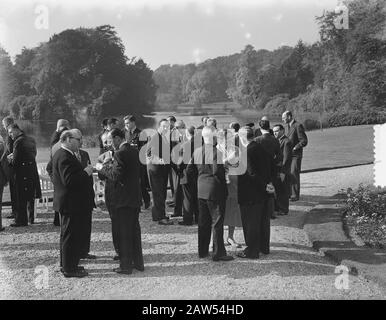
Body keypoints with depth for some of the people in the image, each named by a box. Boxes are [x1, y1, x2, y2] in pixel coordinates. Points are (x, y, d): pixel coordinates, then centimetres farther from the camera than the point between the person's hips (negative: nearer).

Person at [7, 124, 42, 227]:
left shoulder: (18, 142, -15)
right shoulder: (31, 140, 9)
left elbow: (15, 161, -17)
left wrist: (9, 159, 6)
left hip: (22, 173, -8)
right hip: (33, 171, 8)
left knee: (21, 198, 0)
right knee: (30, 197, 17)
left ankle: (21, 220, 4)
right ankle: (31, 218, 26)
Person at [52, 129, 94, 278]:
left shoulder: (60, 154, 13)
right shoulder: (65, 157, -21)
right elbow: (69, 180, -29)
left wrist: (85, 171, 8)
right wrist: (86, 172, -19)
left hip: (67, 203, 11)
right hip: (71, 203, -11)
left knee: (68, 235, 19)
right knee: (71, 235, -2)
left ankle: (67, 265, 31)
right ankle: (69, 269, 6)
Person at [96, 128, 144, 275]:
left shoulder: (120, 153, -18)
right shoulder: (134, 151, 9)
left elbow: (116, 176, -21)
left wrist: (103, 168, -7)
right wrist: (108, 167, 13)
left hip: (124, 199, -8)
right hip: (135, 198, 8)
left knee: (124, 232, 1)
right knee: (135, 230, 16)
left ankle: (126, 265, 9)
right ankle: (138, 262, 25)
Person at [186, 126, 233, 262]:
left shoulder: (197, 151, 5)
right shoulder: (216, 152, -17)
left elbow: (189, 170, 9)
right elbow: (217, 171, -24)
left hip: (201, 190, 7)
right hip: (215, 191, -7)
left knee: (203, 222, 15)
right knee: (217, 222, 1)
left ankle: (202, 251, 23)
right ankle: (218, 253, 5)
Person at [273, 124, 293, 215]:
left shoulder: (286, 142, -14)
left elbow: (287, 158, -18)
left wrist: (283, 172, -20)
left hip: (282, 172, -8)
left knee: (283, 192, 1)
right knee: (276, 190, 15)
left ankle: (284, 209, 11)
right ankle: (277, 207, 26)